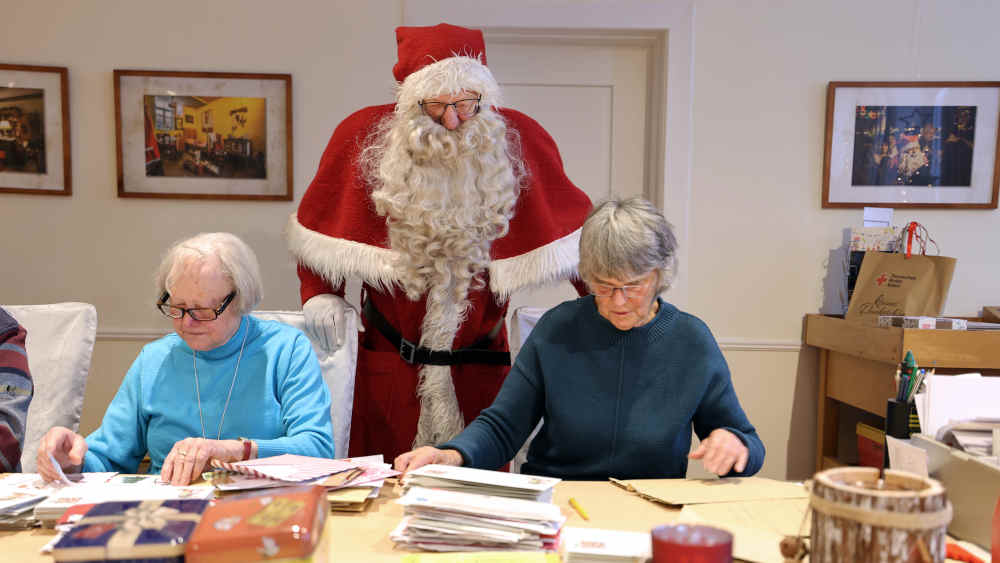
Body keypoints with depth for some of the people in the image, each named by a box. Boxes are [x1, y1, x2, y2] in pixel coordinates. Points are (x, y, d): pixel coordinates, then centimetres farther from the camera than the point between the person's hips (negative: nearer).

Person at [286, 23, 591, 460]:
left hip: (481, 362, 1)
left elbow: (569, 234, 1)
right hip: (387, 357, 0)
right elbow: (321, 229, 5)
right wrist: (319, 293, -7)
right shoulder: (365, 136, -6)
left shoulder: (519, 142, -5)